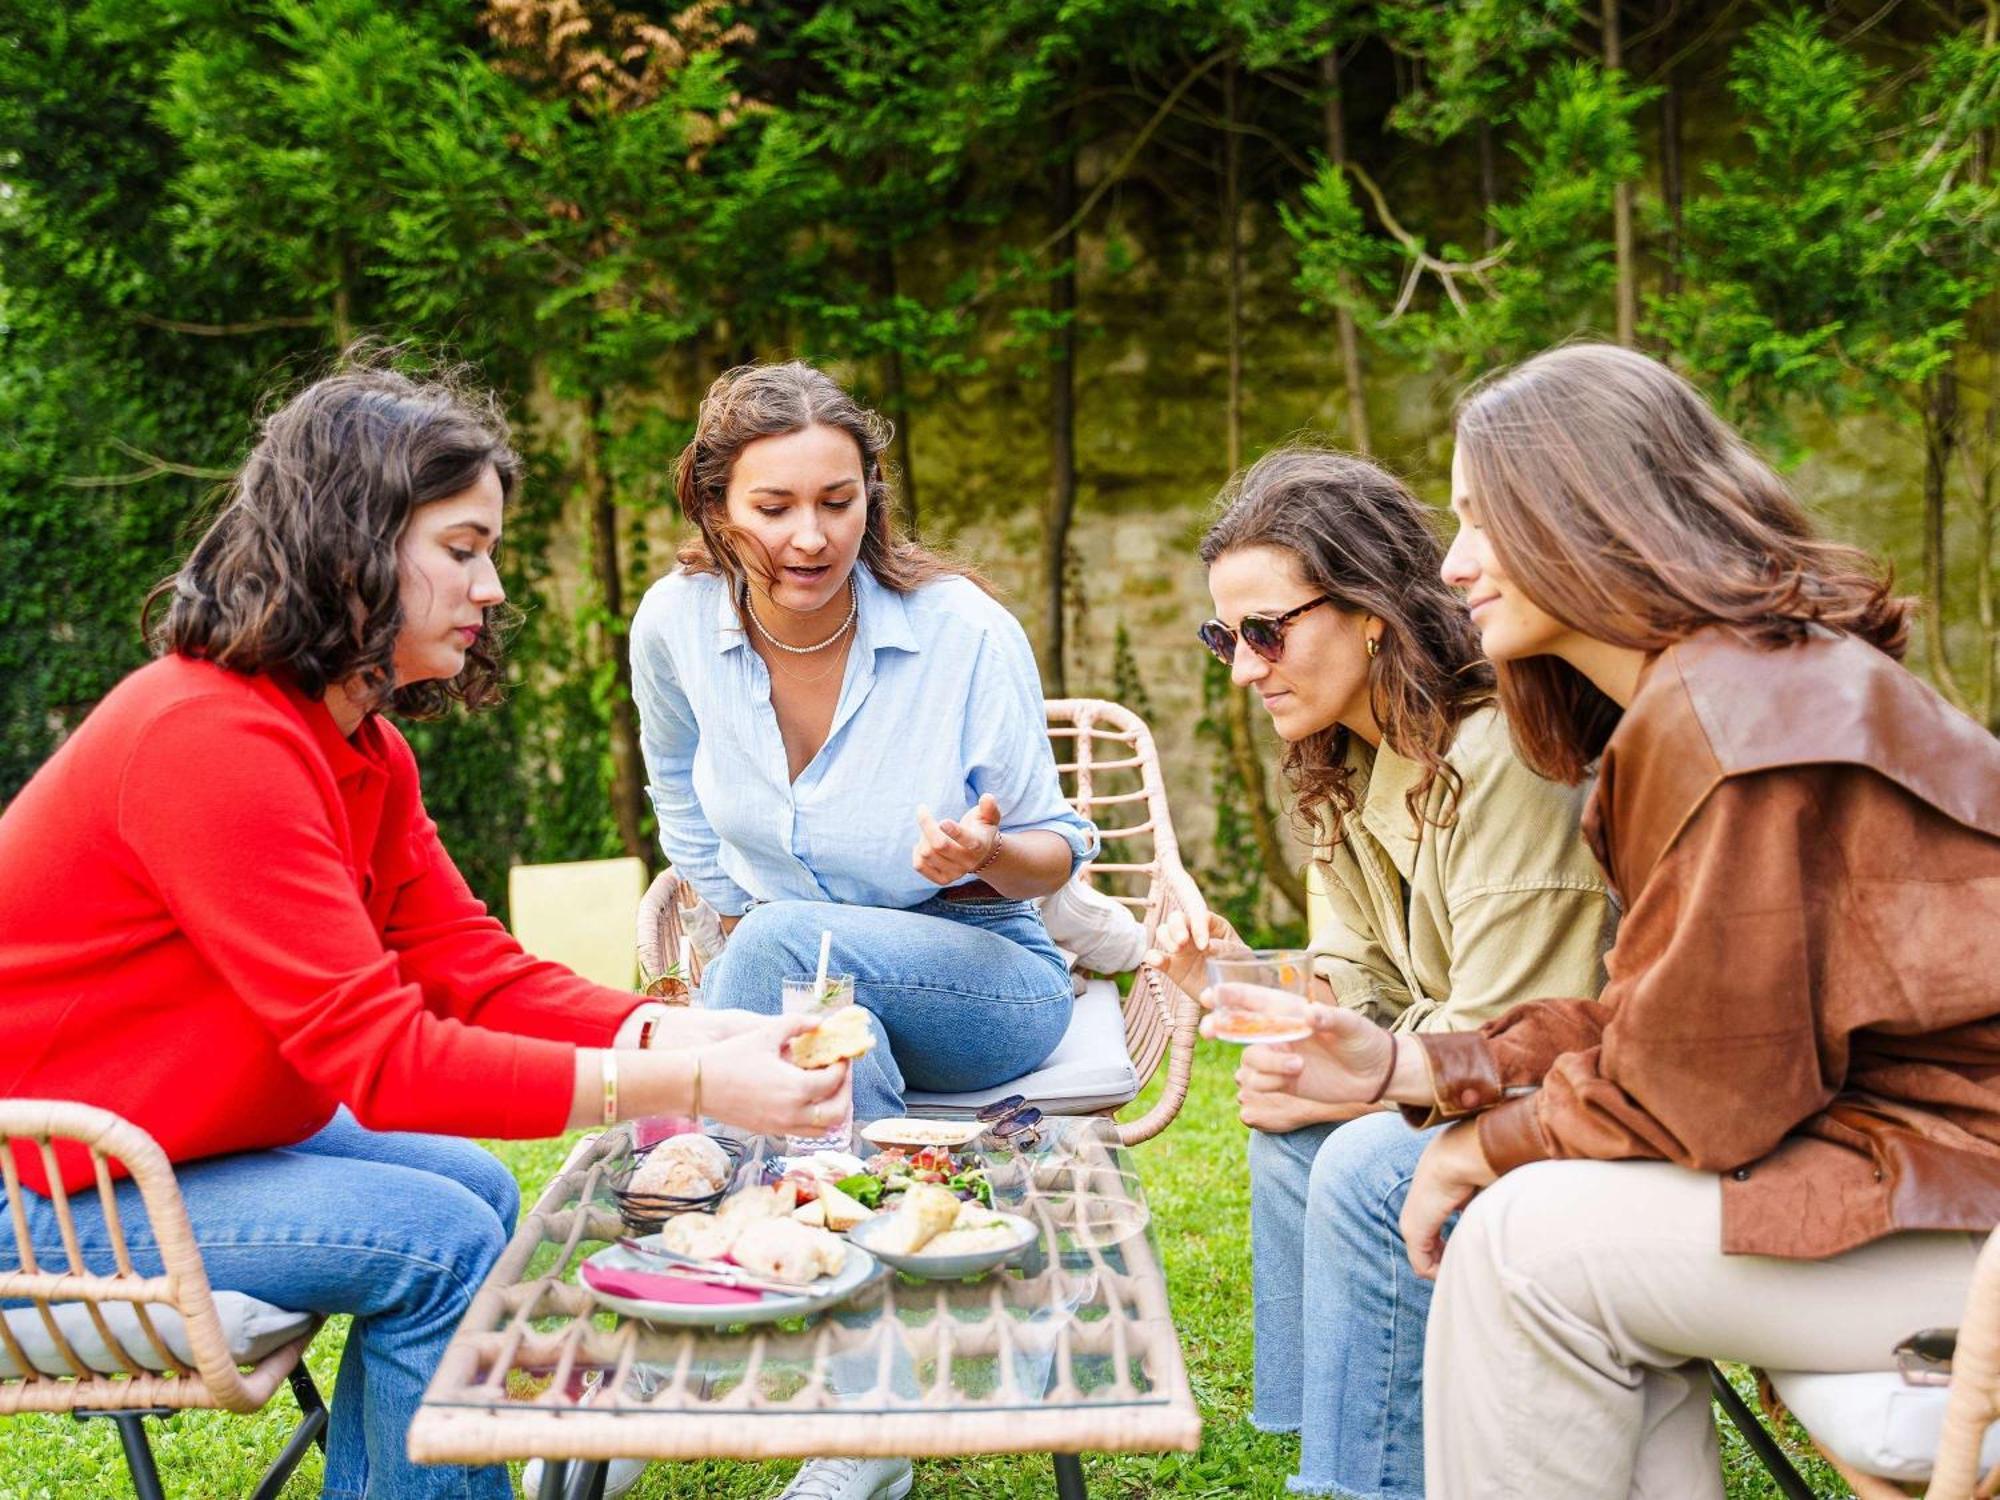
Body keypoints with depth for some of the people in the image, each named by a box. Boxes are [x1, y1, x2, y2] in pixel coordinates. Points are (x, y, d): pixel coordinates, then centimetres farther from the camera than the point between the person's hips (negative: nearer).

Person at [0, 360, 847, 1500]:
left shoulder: (363, 748, 4)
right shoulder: (215, 741, -28)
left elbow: (474, 970, 0)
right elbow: (381, 1056, -31)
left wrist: (695, 1035, -16)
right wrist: (692, 1089, -32)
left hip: (167, 1138, 10)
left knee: (474, 1189, 7)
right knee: (441, 1238, -17)